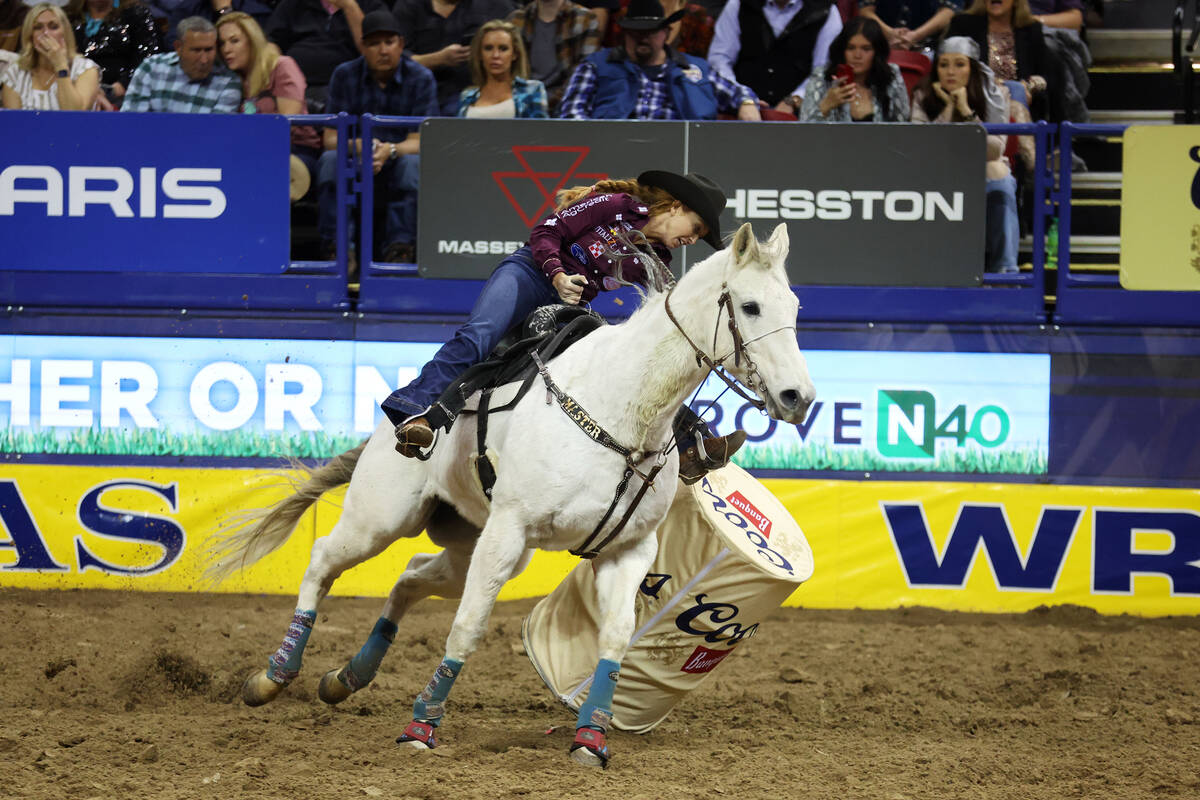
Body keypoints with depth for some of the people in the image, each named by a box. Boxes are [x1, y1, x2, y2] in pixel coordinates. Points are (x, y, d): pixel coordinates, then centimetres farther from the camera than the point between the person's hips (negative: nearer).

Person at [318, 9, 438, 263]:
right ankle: (336, 247, -32)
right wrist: (358, 145, -31)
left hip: (396, 170, -1)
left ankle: (400, 249, -37)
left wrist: (390, 151, -36)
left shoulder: (420, 78, -6)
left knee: (411, 163, -34)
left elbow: (418, 142, -13)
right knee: (330, 159, -29)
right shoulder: (345, 76, -2)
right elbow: (330, 138, -7)